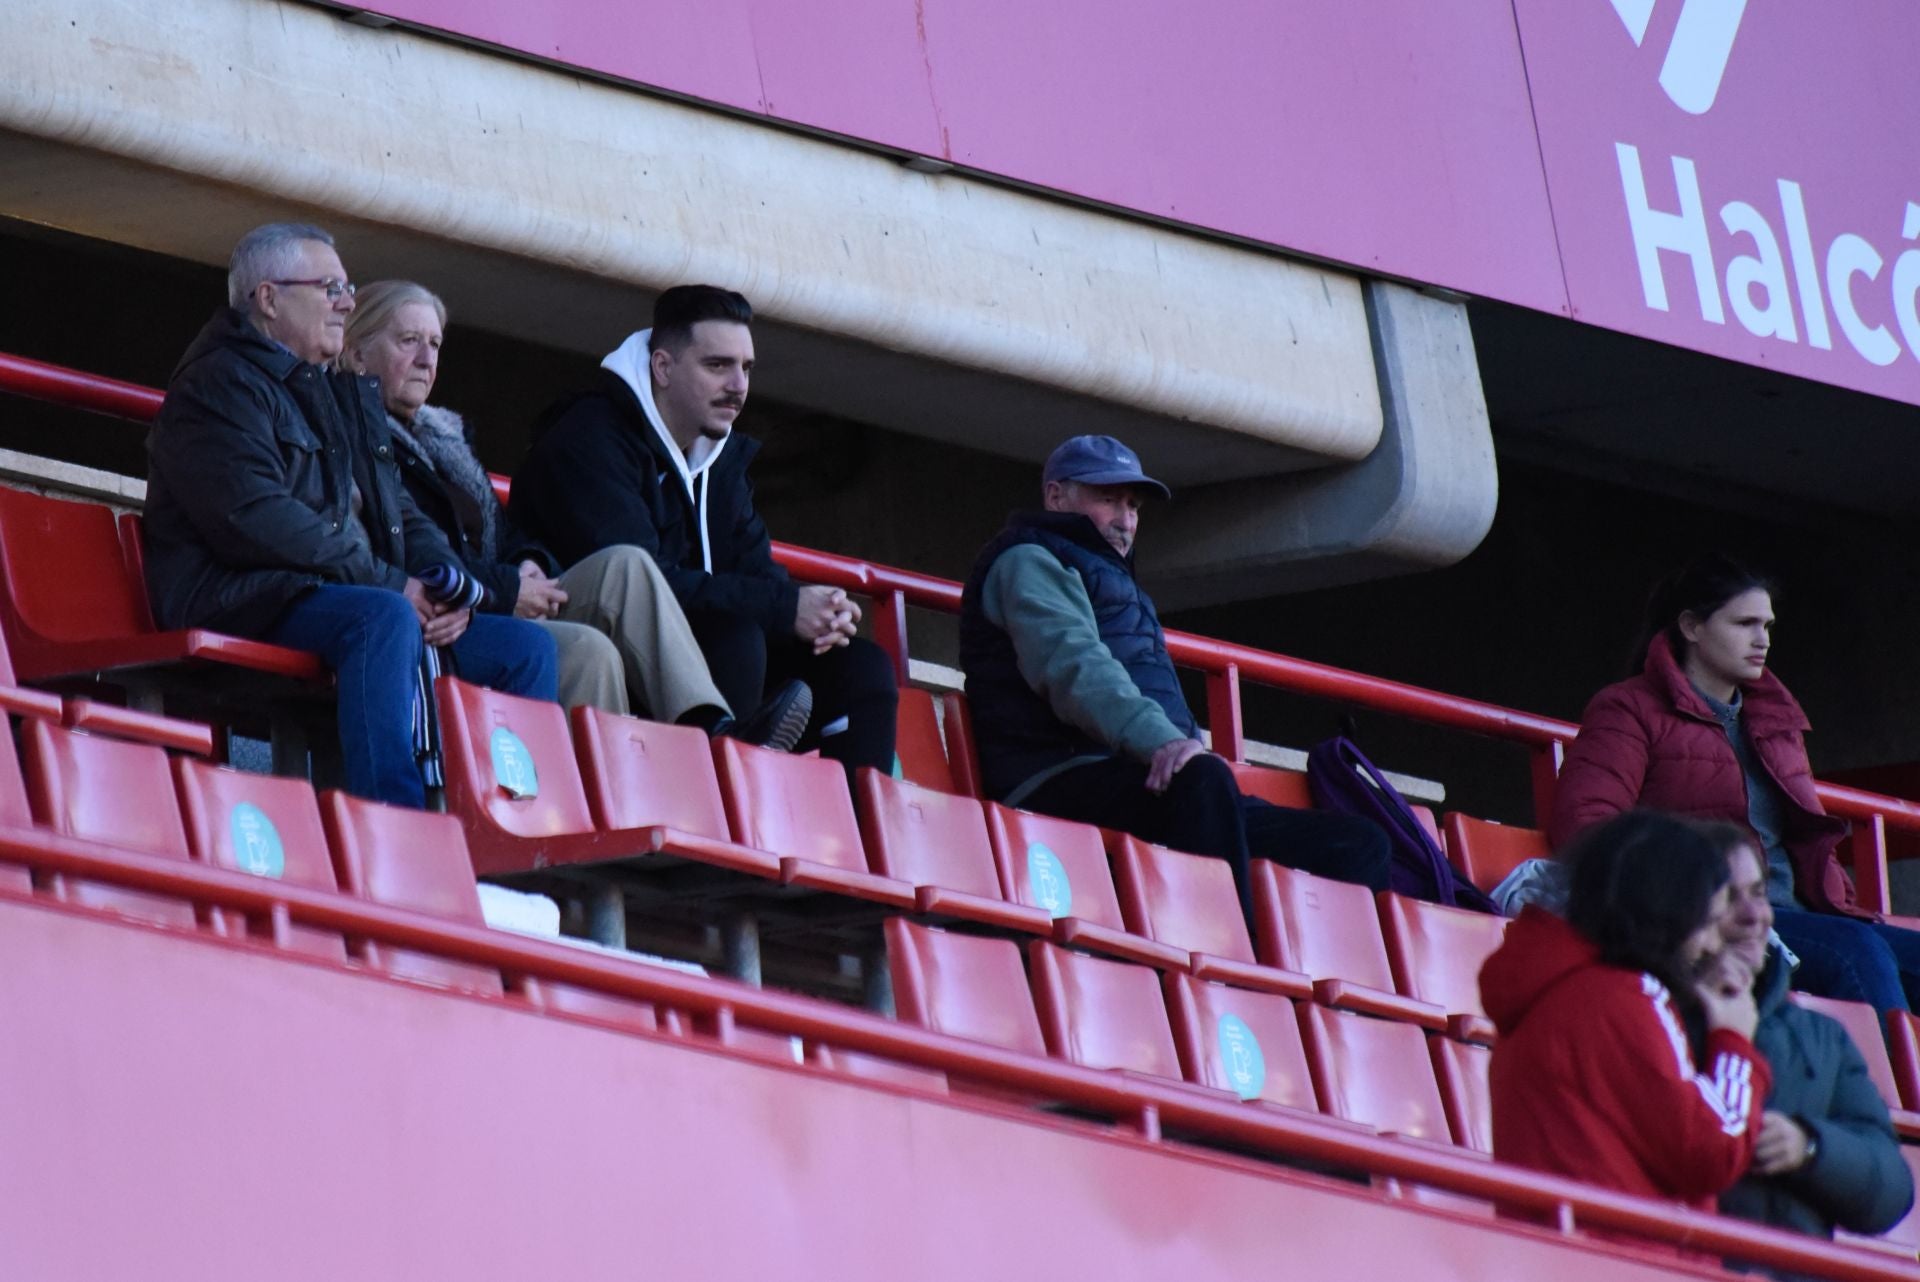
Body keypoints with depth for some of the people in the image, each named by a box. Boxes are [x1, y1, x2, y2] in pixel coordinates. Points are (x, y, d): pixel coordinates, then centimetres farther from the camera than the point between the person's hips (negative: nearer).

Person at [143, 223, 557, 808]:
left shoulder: (344, 397, 27)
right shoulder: (221, 384, -4)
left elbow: (398, 512, 25)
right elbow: (255, 520, -18)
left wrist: (446, 584, 1)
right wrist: (390, 584, -18)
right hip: (244, 602, -9)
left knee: (527, 647, -1)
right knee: (384, 618, -38)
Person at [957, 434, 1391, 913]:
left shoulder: (1112, 578, 37)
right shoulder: (1027, 563, 6)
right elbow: (1072, 664, -14)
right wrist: (1160, 742, -30)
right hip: (1061, 780, -9)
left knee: (1358, 843, -2)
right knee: (1203, 781, -41)